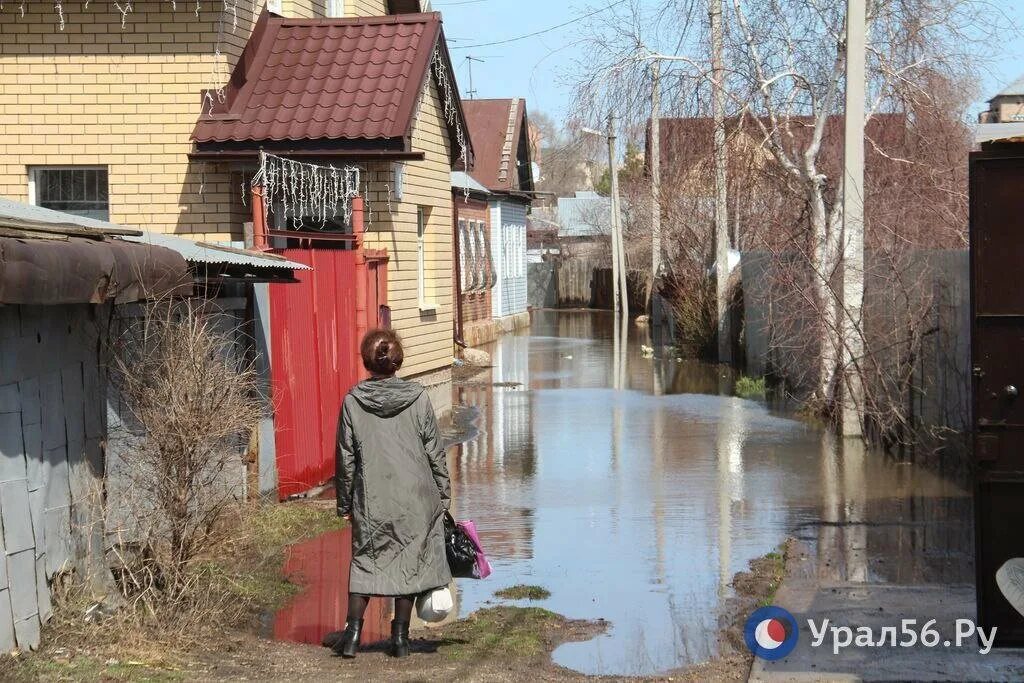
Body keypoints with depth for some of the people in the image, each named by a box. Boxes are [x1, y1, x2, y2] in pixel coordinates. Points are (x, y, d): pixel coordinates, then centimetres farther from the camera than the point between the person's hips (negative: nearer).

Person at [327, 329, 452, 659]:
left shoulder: (353, 401, -5)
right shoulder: (417, 398, -5)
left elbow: (346, 458, 0)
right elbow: (434, 452, -1)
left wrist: (344, 502, 10)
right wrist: (443, 494, 10)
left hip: (370, 500, 0)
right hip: (415, 498, 0)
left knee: (365, 560, 13)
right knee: (409, 562, 10)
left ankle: (353, 632, 8)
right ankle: (400, 637, 12)